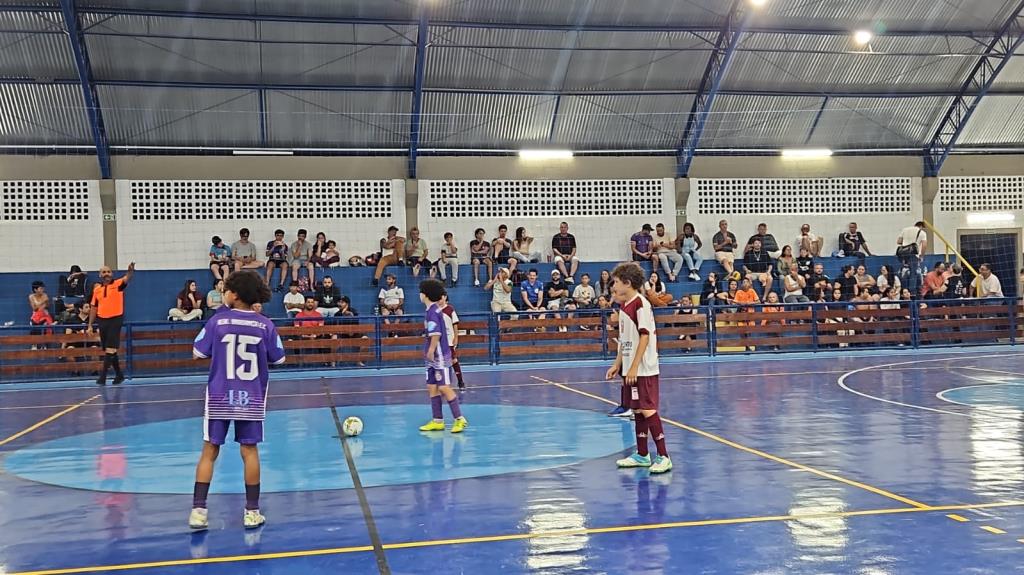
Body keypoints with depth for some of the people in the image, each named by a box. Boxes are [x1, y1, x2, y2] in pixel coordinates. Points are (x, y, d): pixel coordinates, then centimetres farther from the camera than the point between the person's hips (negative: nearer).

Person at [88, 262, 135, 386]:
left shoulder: (118, 284, -2)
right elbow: (94, 308, 14)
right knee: (109, 351, 12)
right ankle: (119, 374, 24)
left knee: (110, 350, -10)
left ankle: (103, 376, -8)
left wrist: (131, 271, -46)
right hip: (102, 320, 5)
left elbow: (127, 279, -24)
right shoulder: (97, 289, 10)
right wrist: (90, 325, 11)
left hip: (115, 320, -5)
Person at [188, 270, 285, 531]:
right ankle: (252, 511, 11)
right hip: (251, 398, 1)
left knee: (209, 451, 6)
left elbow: (198, 353, 0)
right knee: (249, 451, 7)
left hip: (219, 397, -1)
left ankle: (198, 509, 3)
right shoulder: (265, 325, -3)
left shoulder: (218, 321, -6)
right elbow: (278, 358, 5)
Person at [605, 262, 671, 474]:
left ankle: (663, 457, -2)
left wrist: (634, 367, -20)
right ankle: (642, 455, 22)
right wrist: (617, 365, 15)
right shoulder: (624, 306, 12)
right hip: (630, 369, 9)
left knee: (648, 410, -8)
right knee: (638, 411, 13)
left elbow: (644, 337, -18)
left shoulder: (641, 304, -15)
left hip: (643, 370, -9)